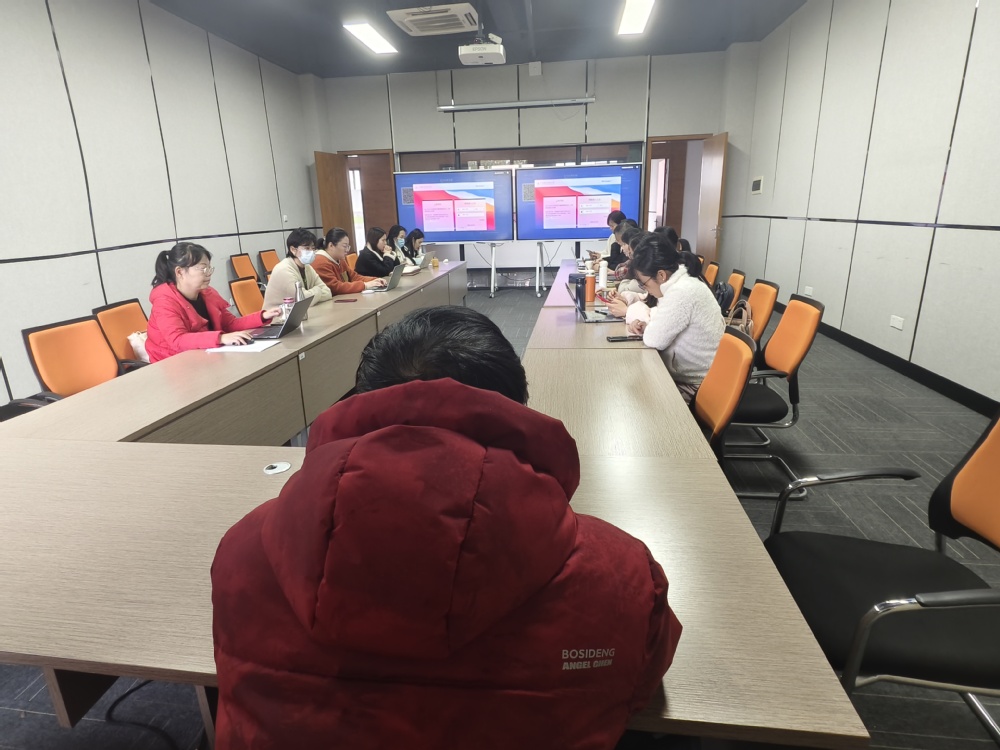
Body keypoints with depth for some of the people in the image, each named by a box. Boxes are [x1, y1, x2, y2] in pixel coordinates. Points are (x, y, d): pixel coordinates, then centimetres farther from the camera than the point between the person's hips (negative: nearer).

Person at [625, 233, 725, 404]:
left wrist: (639, 318, -6)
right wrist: (641, 320, -4)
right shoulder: (679, 280, 3)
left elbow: (654, 340, -25)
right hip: (686, 372, 9)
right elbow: (662, 318, 17)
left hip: (693, 384, -9)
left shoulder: (682, 292, -27)